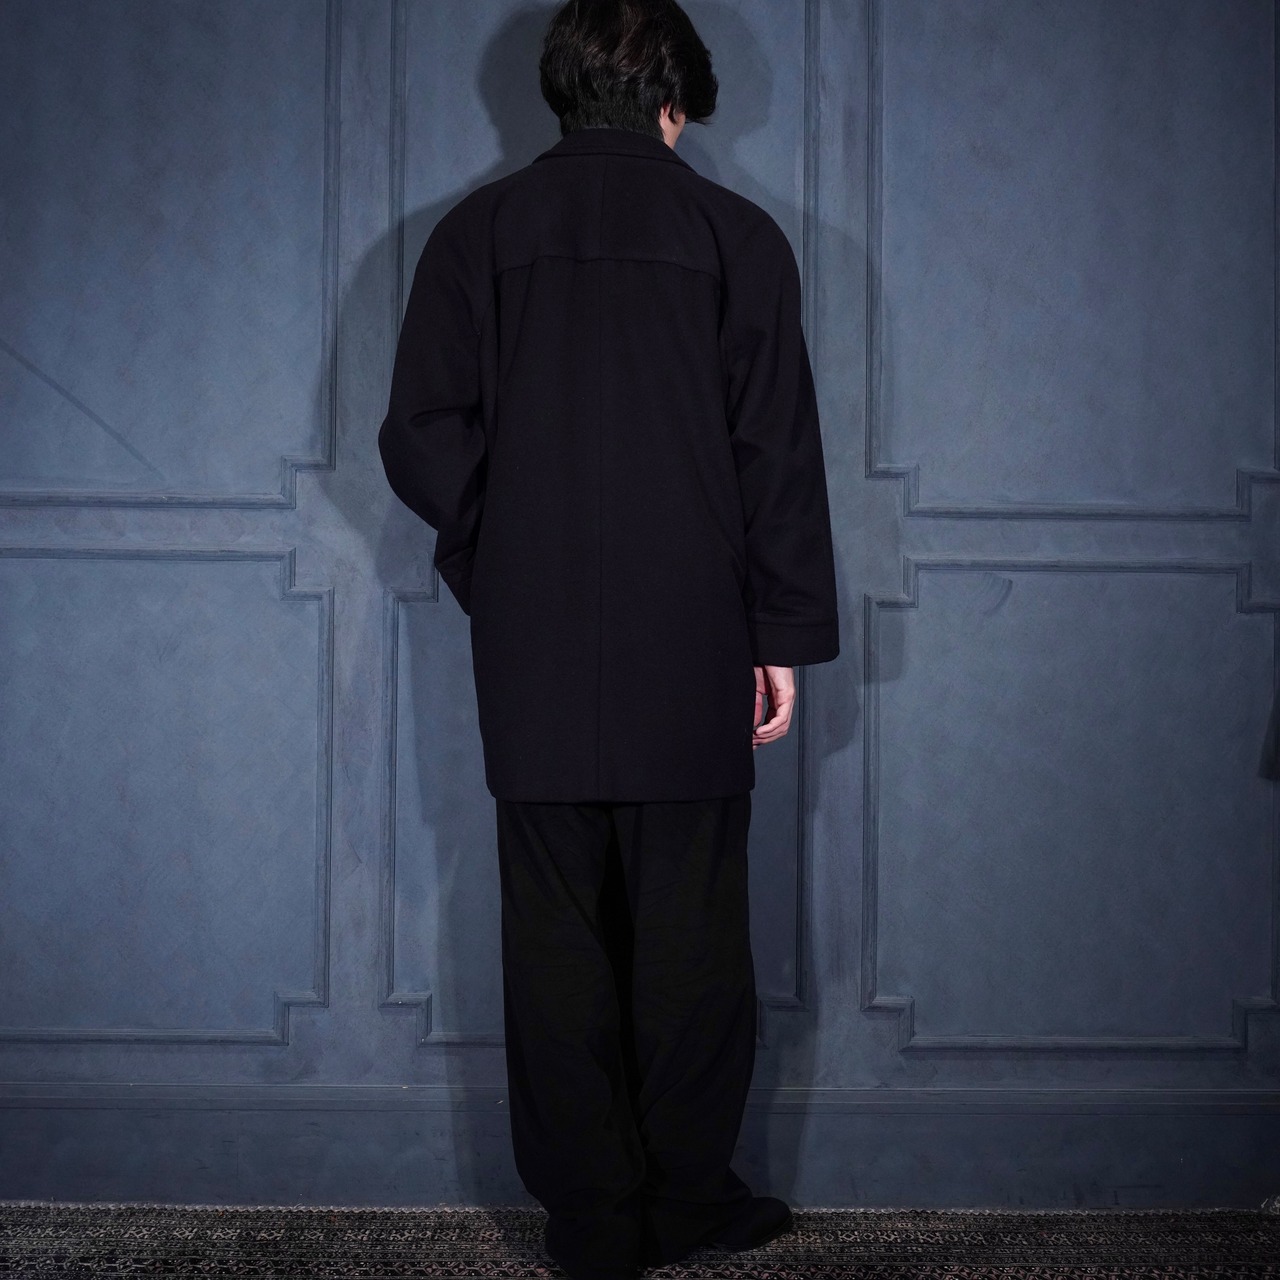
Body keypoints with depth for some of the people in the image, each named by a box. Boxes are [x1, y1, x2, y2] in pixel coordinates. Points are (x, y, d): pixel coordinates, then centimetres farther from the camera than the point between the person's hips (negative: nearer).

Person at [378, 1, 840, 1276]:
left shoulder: (478, 232, 5)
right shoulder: (735, 235, 0)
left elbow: (420, 441, 1)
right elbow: (778, 454, -1)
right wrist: (785, 636, 4)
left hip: (533, 658, 2)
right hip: (689, 653, -1)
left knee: (555, 938, 7)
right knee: (690, 933, 8)